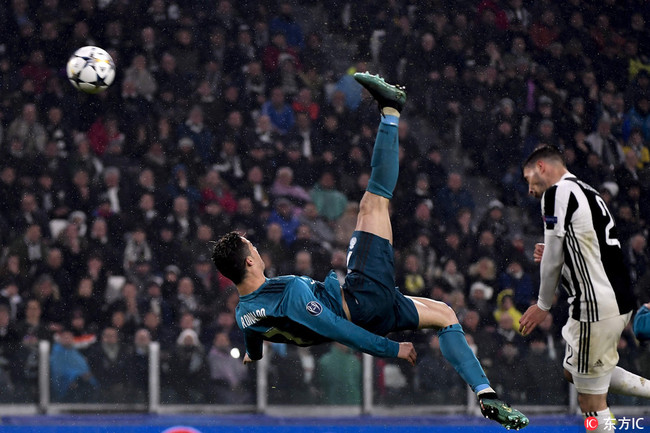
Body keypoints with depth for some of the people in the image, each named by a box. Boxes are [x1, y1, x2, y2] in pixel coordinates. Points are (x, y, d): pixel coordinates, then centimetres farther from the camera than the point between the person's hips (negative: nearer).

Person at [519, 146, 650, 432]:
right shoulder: (588, 193, 18)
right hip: (619, 299, 10)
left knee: (591, 402, -5)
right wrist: (553, 255, 16)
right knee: (574, 371, 27)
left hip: (596, 305, -10)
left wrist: (543, 305, 5)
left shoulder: (556, 193, -10)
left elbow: (552, 260, -8)